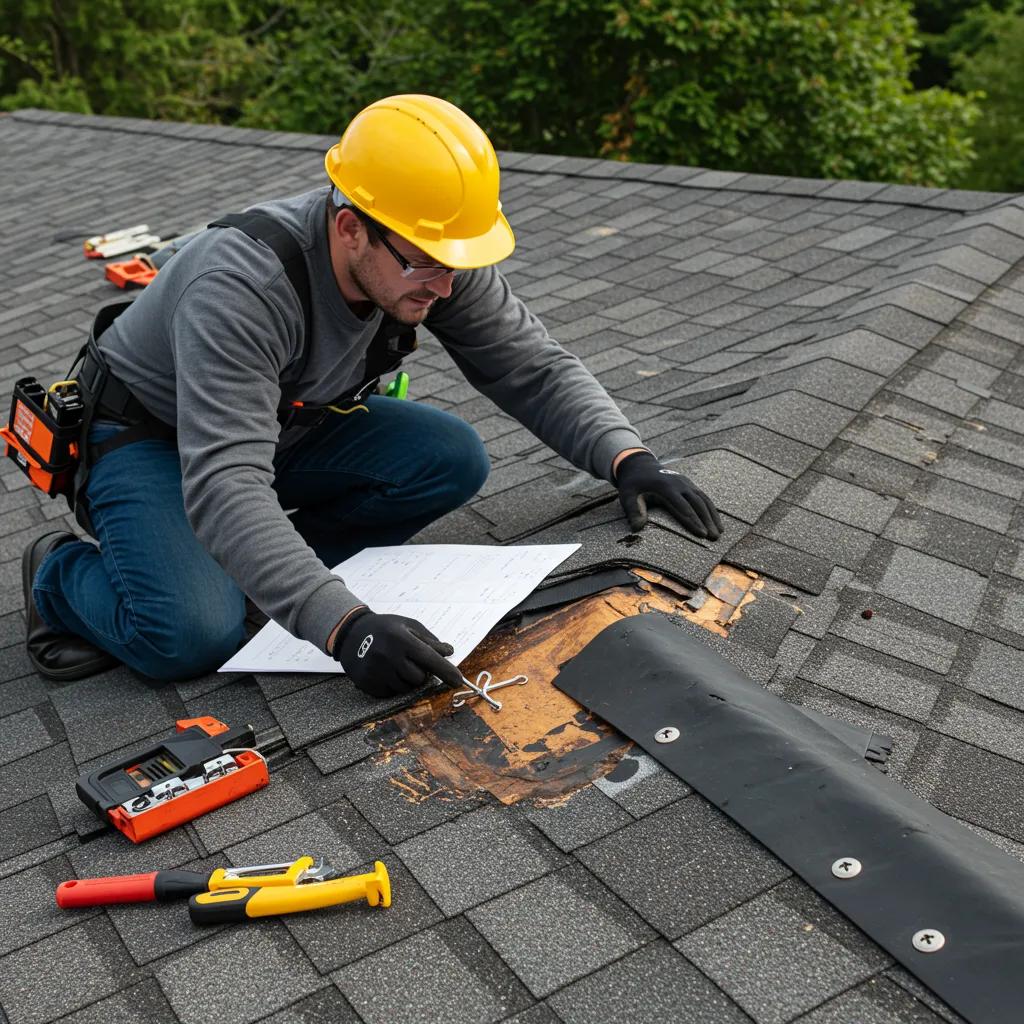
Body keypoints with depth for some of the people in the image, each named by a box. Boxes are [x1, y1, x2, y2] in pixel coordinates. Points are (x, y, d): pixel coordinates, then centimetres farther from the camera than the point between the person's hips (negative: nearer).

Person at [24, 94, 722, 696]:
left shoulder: (435, 258, -19)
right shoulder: (243, 287, -39)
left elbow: (536, 368, -9)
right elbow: (223, 488, -46)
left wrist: (628, 458, -26)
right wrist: (343, 625, -55)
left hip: (288, 424, 6)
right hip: (149, 437, -6)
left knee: (453, 460, -16)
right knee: (195, 635, -29)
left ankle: (260, 571, -5)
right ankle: (63, 574, 3)